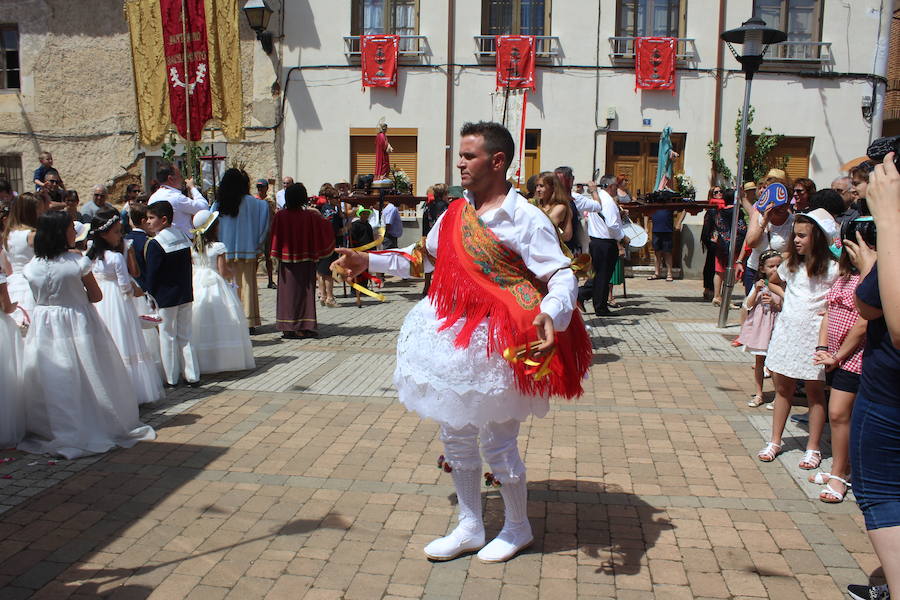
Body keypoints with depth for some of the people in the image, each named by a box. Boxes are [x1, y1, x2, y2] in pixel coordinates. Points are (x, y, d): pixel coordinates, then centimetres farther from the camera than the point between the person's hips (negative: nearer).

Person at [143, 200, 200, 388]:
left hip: (165, 298, -6)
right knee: (185, 336, 12)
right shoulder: (183, 237, 5)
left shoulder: (155, 244, -16)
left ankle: (171, 379, 12)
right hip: (185, 295, 7)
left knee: (167, 338, 4)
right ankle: (192, 376, 14)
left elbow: (151, 275, -14)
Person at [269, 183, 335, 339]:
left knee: (288, 292, 8)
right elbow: (327, 228, 1)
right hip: (306, 260, -1)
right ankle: (305, 327, 7)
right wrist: (319, 215, 16)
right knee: (305, 291, 7)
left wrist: (277, 256, 9)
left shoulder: (280, 216, -8)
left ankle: (289, 328, 8)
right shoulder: (310, 216, -10)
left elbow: (275, 237, -3)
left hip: (287, 260, 1)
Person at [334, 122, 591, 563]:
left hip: (499, 345, -7)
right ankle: (469, 528, 35)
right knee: (455, 435, 16)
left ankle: (518, 527, 31)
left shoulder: (526, 219, -13)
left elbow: (562, 277, -19)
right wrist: (369, 262, 14)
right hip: (454, 337, 8)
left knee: (497, 444, 4)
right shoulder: (456, 213, 7)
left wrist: (550, 316, -39)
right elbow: (424, 258, 20)